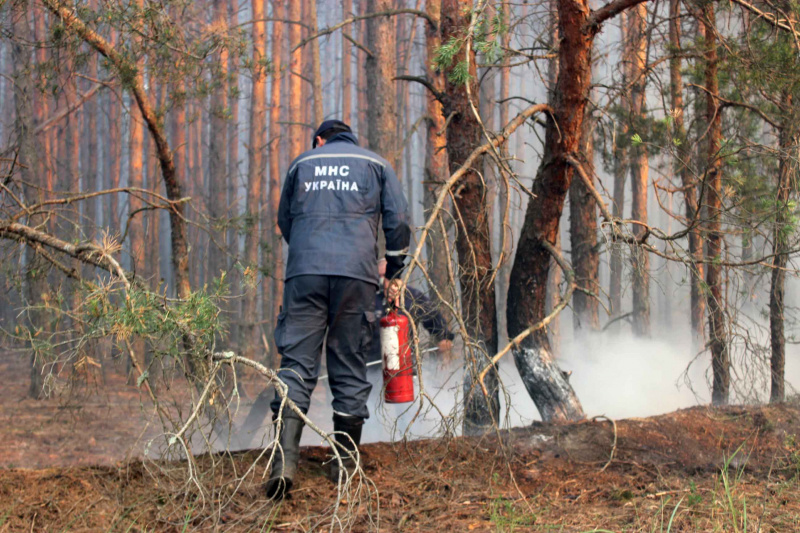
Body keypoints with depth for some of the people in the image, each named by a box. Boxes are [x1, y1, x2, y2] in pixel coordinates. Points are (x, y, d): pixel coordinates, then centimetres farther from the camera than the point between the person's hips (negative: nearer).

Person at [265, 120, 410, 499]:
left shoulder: (302, 163, 19)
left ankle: (285, 459, -20)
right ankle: (345, 463, 10)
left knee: (296, 364, -4)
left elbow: (284, 220, 26)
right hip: (357, 274, 0)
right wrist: (394, 272, 17)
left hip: (304, 272, 0)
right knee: (350, 367, 7)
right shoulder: (375, 164, 16)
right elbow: (398, 219, 9)